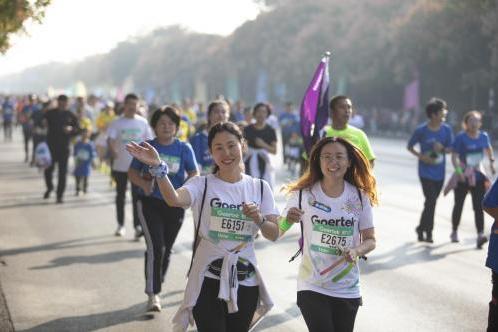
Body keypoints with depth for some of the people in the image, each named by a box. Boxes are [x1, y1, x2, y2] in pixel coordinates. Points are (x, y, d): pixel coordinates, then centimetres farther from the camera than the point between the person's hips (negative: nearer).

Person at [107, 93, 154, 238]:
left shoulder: (143, 122, 2)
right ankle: (121, 225, 22)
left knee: (137, 196, -6)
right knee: (120, 195, 11)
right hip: (120, 165, 0)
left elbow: (149, 142, 7)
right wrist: (114, 151, -32)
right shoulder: (117, 123, -3)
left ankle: (138, 226, -7)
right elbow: (111, 140, -13)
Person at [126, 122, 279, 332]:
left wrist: (258, 218, -16)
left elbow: (274, 234, 4)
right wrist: (158, 168, -41)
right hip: (208, 279, -3)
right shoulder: (202, 184, -3)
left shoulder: (260, 187, 6)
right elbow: (174, 200, -25)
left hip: (246, 281, 3)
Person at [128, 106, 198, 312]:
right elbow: (132, 172, 4)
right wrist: (144, 183, -17)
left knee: (167, 248, 13)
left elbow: (194, 175, 1)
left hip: (175, 204, 2)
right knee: (155, 247, -14)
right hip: (151, 203, -2)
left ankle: (157, 284, 33)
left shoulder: (184, 149, 0)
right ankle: (153, 294, -11)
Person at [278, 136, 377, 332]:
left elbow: (370, 240, 5)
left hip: (348, 289, 3)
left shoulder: (360, 197, -2)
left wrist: (356, 251, -16)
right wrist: (288, 220, -24)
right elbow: (277, 233, -3)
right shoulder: (303, 194, -7)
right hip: (312, 286, -2)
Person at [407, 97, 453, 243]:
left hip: (440, 172, 4)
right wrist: (421, 156, -14)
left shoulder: (446, 130, -1)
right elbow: (409, 147, 1)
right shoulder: (421, 130, -9)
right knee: (431, 201, -9)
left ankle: (422, 228, 28)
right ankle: (428, 232, 4)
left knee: (432, 201, 12)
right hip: (426, 171, -4)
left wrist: (442, 148, -17)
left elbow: (451, 148, 5)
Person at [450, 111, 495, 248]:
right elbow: (454, 157, -15)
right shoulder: (461, 137, -12)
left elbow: (488, 148, 23)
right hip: (463, 177, -2)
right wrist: (459, 171, -26)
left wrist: (491, 162, 12)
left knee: (479, 207, -9)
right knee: (459, 205, 12)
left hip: (478, 176, 2)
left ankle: (480, 235, -16)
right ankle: (454, 232, 30)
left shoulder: (483, 136, 2)